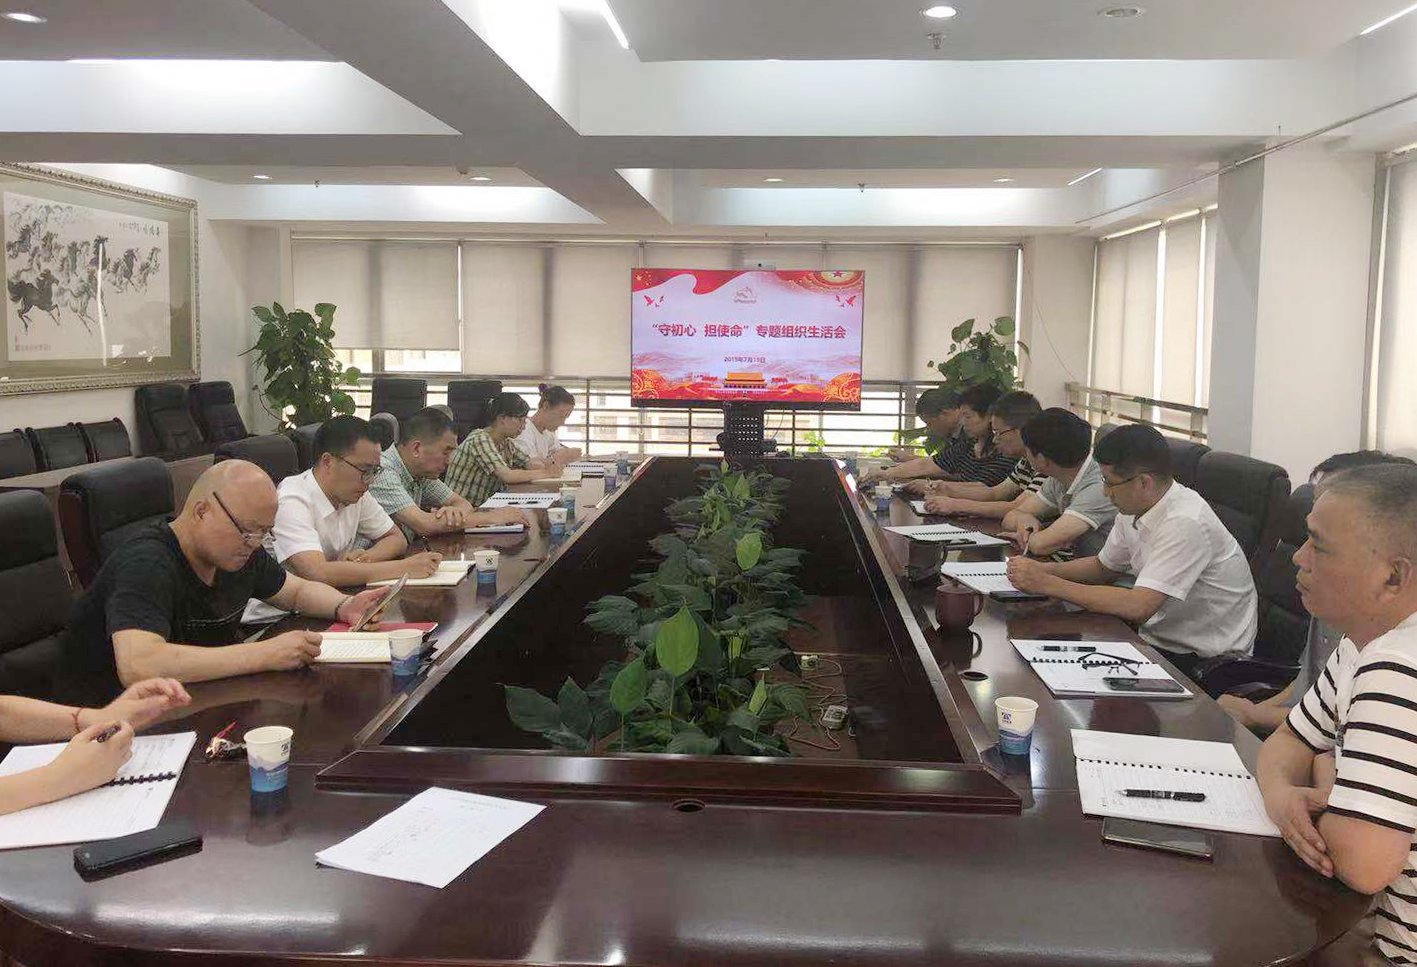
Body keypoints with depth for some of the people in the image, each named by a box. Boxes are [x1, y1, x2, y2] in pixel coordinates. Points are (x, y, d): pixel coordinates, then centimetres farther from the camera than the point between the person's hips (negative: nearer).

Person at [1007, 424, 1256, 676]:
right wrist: (1042, 570, -1)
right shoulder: (1132, 510, 0)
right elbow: (1104, 566, 17)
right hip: (1161, 640, 7)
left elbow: (1138, 606, -32)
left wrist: (1048, 584, -27)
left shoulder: (1185, 523, -26)